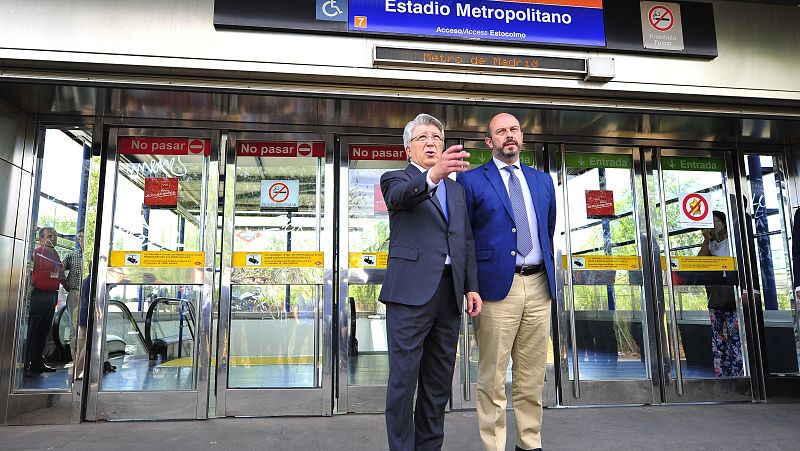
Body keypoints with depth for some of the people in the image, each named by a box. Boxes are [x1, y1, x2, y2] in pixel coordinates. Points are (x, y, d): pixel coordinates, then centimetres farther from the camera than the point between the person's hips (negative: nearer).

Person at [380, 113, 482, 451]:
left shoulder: (457, 189, 20)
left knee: (439, 379, 12)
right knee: (404, 378, -1)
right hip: (411, 291, -5)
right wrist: (432, 175, -42)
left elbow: (467, 241, 17)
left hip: (450, 292, 6)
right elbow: (400, 196, -22)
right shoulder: (396, 179, 3)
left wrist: (472, 287, 8)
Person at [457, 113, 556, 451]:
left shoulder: (542, 181, 15)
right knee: (493, 378, 2)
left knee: (532, 377, 14)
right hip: (497, 285, -5)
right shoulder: (471, 180, 0)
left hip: (539, 286, 5)